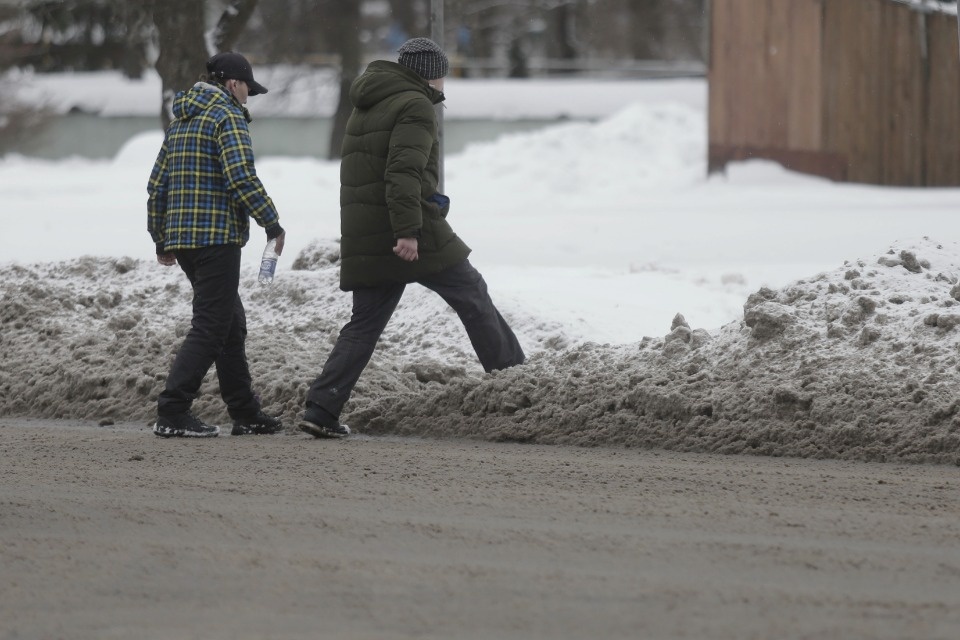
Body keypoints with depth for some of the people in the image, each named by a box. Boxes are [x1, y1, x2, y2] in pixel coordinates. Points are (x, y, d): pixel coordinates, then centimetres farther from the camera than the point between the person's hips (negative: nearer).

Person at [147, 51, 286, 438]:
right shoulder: (227, 116, -8)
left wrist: (161, 240, 23)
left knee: (231, 323, 16)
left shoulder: (180, 121, 18)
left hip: (181, 236, 9)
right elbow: (241, 177, -19)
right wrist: (272, 224, -11)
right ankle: (172, 414, -13)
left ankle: (246, 414, 19)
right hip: (217, 237, -9)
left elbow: (157, 185, 19)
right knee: (211, 327, -7)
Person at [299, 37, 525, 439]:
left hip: (362, 236, 8)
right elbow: (403, 172, -21)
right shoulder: (415, 106, -8)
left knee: (365, 323, 7)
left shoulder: (366, 107, 21)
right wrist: (408, 230, -26)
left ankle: (321, 410, -3)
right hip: (414, 236, -8)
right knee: (472, 296, 7)